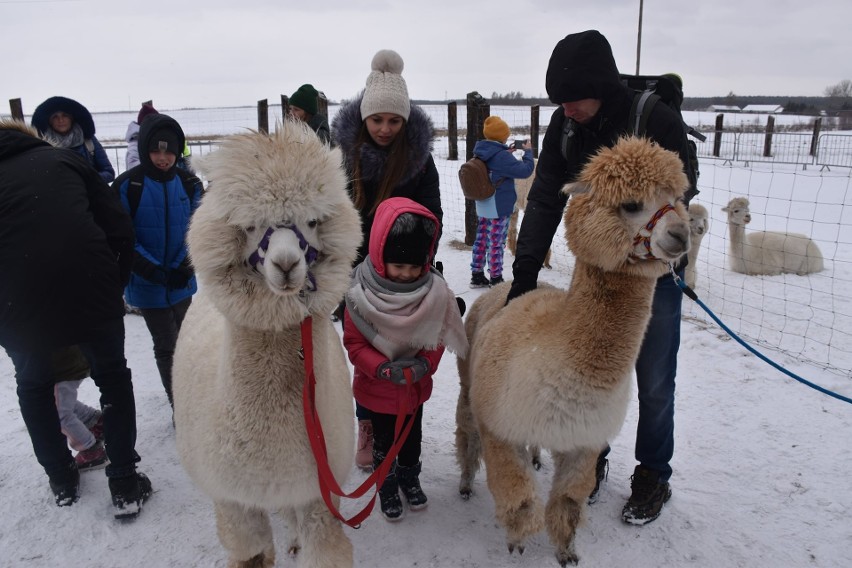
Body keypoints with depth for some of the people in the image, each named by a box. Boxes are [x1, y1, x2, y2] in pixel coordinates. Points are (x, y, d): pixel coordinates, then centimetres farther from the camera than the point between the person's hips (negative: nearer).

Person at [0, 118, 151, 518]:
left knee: (34, 385, 25)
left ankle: (62, 479, 36)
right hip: (90, 288, -1)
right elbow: (119, 226, 4)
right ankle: (125, 484, 21)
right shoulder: (62, 159, 14)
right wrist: (116, 281, 13)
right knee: (113, 378, 18)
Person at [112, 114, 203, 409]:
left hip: (182, 281, 4)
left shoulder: (189, 183, -2)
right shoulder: (127, 186, -12)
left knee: (183, 339, 20)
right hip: (147, 284, -4)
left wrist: (185, 266, -15)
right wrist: (157, 272, -20)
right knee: (167, 346, 1)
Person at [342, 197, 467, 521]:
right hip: (377, 390, -2)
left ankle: (409, 477, 51)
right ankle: (387, 488, 42)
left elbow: (437, 338, -7)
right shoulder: (361, 295, -22)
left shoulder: (434, 293, -15)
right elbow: (354, 344, -17)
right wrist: (384, 368, -31)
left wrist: (424, 364, -25)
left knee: (412, 437, 25)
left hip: (416, 387, 3)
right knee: (384, 442, 18)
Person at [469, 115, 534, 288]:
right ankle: (496, 279, 9)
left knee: (481, 240, 14)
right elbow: (525, 170, -17)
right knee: (496, 243, 1)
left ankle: (477, 275, 20)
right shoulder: (501, 156, -21)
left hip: (482, 206, 8)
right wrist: (528, 151, -3)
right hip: (499, 207, -8)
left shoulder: (480, 153, 4)